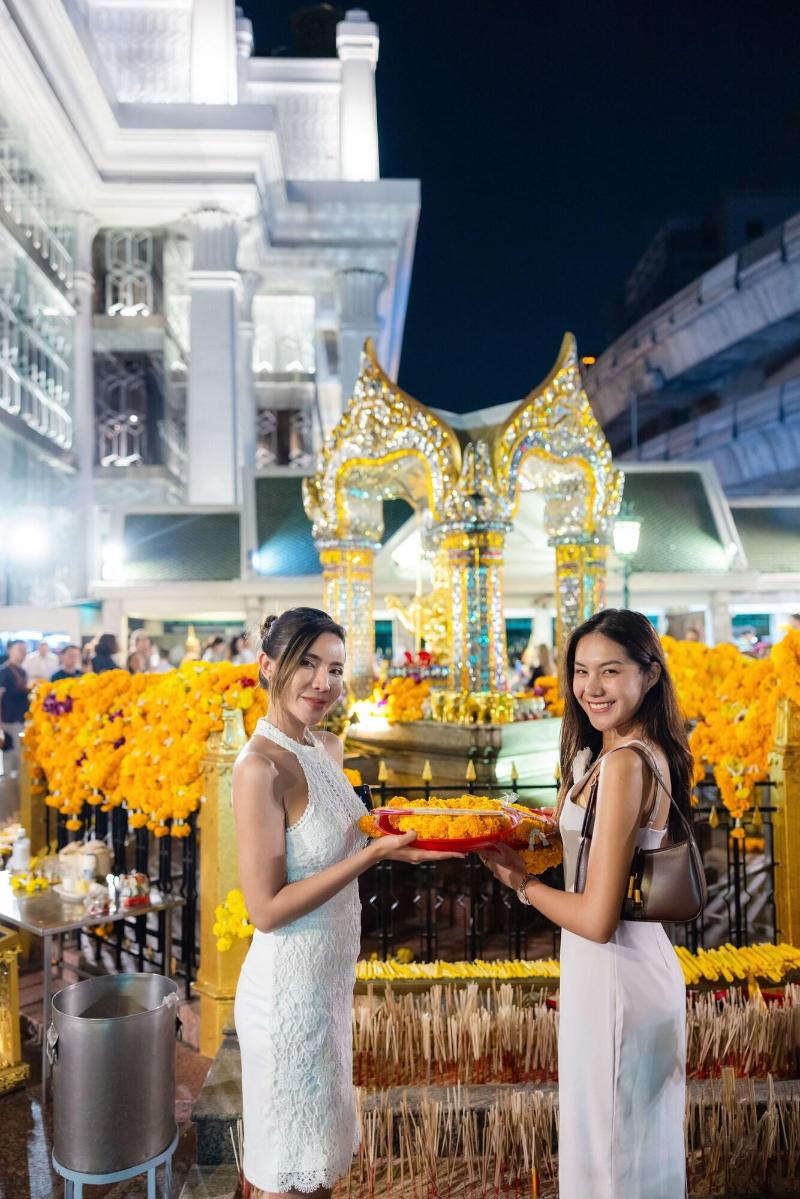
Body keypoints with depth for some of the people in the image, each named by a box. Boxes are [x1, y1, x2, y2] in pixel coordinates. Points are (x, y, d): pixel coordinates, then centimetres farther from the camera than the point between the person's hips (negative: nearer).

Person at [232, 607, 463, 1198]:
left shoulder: (328, 748, 3)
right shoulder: (261, 766, -23)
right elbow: (267, 910, -22)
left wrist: (400, 835, 0)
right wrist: (376, 852, -26)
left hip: (331, 977, 8)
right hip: (289, 987, -8)